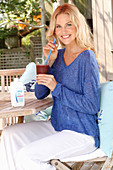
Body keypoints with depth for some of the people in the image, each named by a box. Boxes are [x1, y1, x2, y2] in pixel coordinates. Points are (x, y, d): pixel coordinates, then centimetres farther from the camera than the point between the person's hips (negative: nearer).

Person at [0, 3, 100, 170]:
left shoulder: (87, 58, -15)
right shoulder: (59, 55, 7)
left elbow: (92, 106, -19)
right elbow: (40, 94, 6)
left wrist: (57, 88, -21)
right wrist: (50, 62, -6)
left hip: (82, 135, -8)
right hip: (57, 127, 8)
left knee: (25, 155, -18)